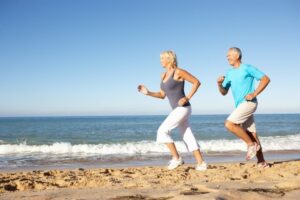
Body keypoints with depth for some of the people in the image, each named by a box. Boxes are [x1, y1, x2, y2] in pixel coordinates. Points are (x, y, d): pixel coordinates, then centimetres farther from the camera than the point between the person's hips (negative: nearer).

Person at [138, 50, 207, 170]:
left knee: (162, 131, -11)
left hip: (182, 108, -9)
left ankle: (176, 158, -4)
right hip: (178, 109, 9)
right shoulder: (163, 75, 13)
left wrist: (187, 98, -17)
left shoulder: (179, 72, -12)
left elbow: (197, 82, -9)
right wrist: (148, 93, 2)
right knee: (187, 137, 8)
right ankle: (201, 163, 11)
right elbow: (162, 95, 16)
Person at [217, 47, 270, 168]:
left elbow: (266, 79, -6)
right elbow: (224, 92, 19)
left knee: (229, 124, -19)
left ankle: (251, 145, -6)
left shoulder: (247, 68, -4)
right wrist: (219, 84, -1)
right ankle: (262, 162, 11)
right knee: (251, 134, 6)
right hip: (240, 105, 7)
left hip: (248, 103, -7)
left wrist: (254, 94, -14)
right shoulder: (229, 73, 17)